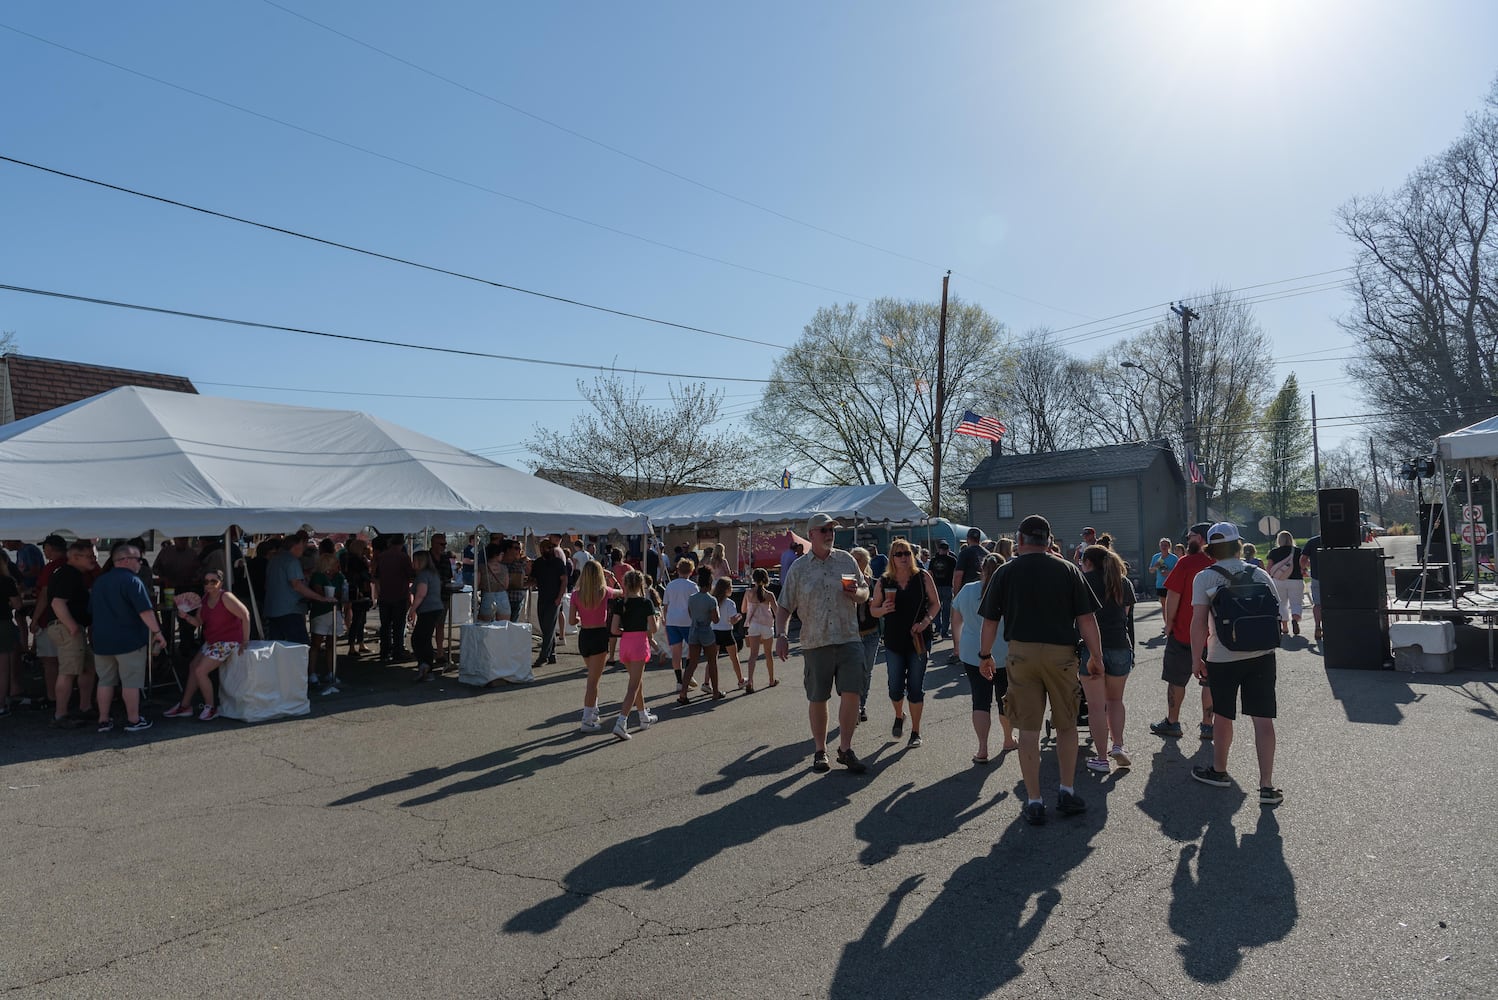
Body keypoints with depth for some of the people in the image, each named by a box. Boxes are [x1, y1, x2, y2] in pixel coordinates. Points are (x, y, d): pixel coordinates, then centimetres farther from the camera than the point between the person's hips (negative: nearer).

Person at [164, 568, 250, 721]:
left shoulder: (226, 597, -19)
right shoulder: (205, 598, 6)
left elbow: (245, 614, -25)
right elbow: (198, 622, 10)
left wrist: (245, 640, -23)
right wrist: (186, 616, -11)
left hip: (227, 643, -9)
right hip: (211, 642, 9)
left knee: (200, 671, -13)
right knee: (193, 668, 13)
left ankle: (210, 708, 1)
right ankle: (185, 706, 25)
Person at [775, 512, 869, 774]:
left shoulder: (846, 560, 8)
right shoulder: (798, 568, 4)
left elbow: (865, 593, 15)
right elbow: (785, 607, 5)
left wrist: (856, 592, -8)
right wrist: (781, 635, -8)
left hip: (849, 640, 1)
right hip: (815, 643, -1)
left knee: (850, 694, -4)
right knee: (817, 699, 7)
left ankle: (845, 748, 11)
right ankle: (819, 750, 22)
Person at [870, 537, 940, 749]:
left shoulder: (922, 577, -2)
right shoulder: (883, 582, 0)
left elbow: (935, 603, 2)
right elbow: (873, 610, 7)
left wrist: (926, 621, -14)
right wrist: (883, 609, -15)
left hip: (919, 639, -1)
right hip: (894, 641, 1)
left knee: (916, 687, 3)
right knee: (895, 688, 6)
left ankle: (915, 732, 18)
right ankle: (899, 716, 38)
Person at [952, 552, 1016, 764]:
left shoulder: (967, 590, -1)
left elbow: (956, 622, 9)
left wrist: (958, 646, 22)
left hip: (973, 655, 1)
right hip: (1005, 655, -1)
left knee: (981, 700, 4)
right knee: (1006, 699, 16)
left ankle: (982, 749, -2)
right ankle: (1009, 740, 34)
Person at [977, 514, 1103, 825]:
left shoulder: (1006, 571, 2)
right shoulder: (1068, 570, 1)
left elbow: (990, 620, 3)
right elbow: (1086, 618, -1)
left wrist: (985, 655, 14)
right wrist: (1096, 656, 8)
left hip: (1021, 653, 0)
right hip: (1061, 653, 0)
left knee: (1028, 728, 5)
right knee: (1067, 725, 16)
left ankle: (1034, 802, 10)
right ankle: (1067, 793, 22)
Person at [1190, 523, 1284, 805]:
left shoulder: (1204, 579, -8)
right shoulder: (1260, 575, 3)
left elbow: (1199, 622, -13)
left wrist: (1196, 659, -5)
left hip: (1222, 659, -2)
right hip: (1261, 656, 2)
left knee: (1223, 717, 14)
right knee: (1263, 719, 3)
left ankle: (1219, 771, 32)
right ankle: (1267, 786, 2)